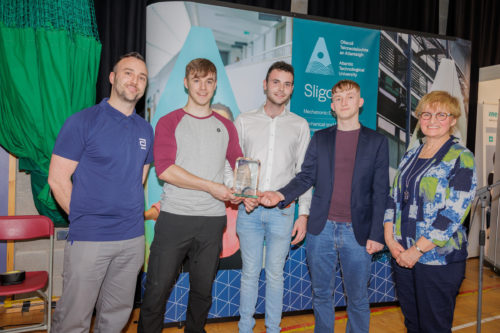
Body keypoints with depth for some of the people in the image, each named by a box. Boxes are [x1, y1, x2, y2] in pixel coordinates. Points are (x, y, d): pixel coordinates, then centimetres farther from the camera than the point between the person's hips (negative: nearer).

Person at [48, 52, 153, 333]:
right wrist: (85, 219, -4)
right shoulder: (83, 121, -7)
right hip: (89, 238, -4)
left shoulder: (146, 130, 9)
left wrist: (132, 216, 8)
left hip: (133, 238, 5)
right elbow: (57, 179, -7)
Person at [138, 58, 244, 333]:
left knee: (203, 289, 15)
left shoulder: (225, 126, 12)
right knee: (158, 288, 3)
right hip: (174, 217, -3)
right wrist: (211, 186, -14)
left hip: (213, 220, 3)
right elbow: (164, 169, -11)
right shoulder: (169, 122, 1)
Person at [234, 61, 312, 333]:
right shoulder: (244, 121, 7)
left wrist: (304, 213, 0)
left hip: (282, 211, 0)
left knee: (275, 274, 9)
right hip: (248, 210, 0)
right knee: (250, 272, 9)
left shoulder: (300, 125, 7)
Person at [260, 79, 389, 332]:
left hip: (357, 232, -1)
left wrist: (376, 235, -5)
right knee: (321, 294, 15)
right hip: (321, 229, 2)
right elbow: (306, 177, 6)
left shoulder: (377, 142, 3)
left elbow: (380, 192, 0)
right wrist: (281, 195, -12)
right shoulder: (319, 138, 8)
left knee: (357, 298, 9)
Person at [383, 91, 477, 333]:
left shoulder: (461, 158, -8)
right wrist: (390, 238, -4)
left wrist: (417, 250, -17)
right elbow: (393, 198, 10)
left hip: (438, 258, -5)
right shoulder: (410, 156, 11)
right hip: (402, 255, 5)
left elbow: (454, 213, -16)